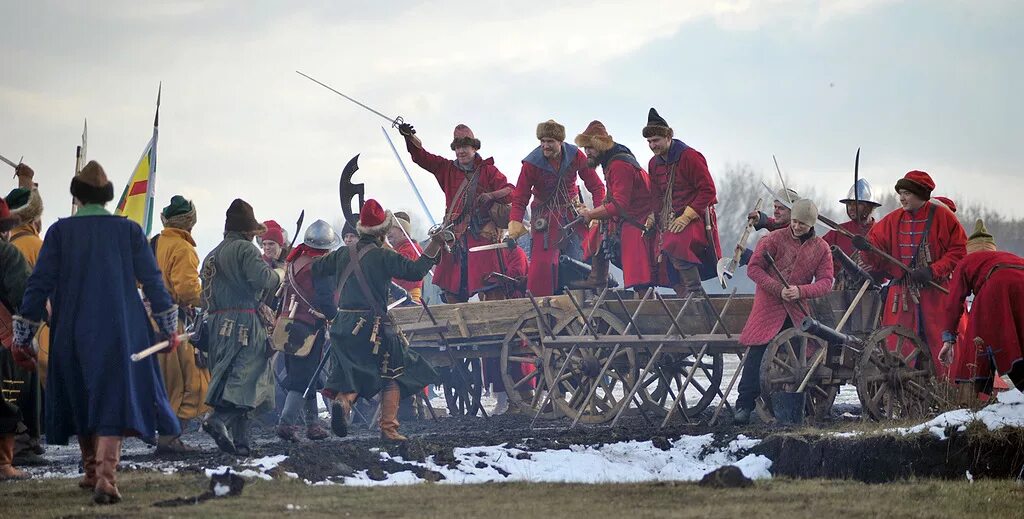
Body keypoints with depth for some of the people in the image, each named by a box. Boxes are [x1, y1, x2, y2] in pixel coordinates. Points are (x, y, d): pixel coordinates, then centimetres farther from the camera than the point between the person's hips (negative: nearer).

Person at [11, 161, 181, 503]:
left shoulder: (60, 232, 0)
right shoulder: (129, 230, 0)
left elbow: (39, 285, -2)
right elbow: (152, 280, 2)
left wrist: (22, 337, 2)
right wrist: (169, 329, 13)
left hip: (73, 334, 1)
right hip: (120, 332, -1)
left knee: (83, 402, 18)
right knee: (114, 401, -6)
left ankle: (92, 472, 31)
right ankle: (105, 478, -22)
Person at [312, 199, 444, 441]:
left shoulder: (343, 254, 7)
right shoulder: (382, 256, -10)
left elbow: (316, 269, 18)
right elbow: (415, 271, -14)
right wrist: (435, 244, -8)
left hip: (343, 324, 5)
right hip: (372, 326, -5)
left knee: (354, 375, 15)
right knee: (393, 375, 9)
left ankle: (342, 400, -17)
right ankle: (388, 427, 1)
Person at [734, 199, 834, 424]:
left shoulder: (821, 248, 5)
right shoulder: (774, 239, -4)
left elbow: (825, 282, 0)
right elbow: (754, 268, -6)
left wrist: (800, 291, -18)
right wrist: (778, 289, -16)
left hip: (797, 310, 3)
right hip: (768, 306, -3)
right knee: (757, 355, -10)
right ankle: (745, 404, -8)